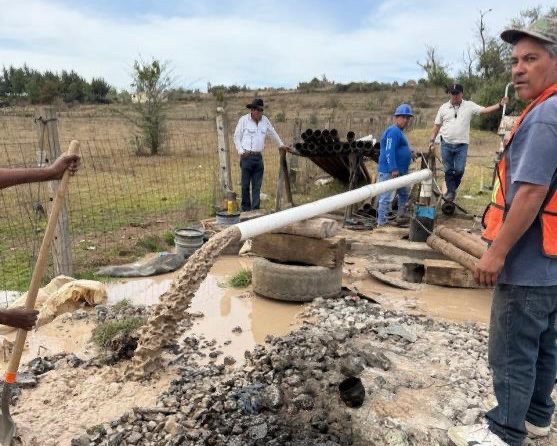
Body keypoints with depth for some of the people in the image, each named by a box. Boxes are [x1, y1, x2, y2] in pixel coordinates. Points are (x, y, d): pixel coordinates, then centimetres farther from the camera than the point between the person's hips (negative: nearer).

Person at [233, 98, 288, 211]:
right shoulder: (243, 120, -1)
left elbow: (273, 133, 24)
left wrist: (281, 144, 32)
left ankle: (255, 209, 7)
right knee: (245, 185, 0)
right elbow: (237, 137, 3)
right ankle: (245, 209, 10)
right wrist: (241, 151, -7)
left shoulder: (265, 120, 9)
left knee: (257, 185, 3)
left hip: (259, 157, 4)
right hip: (247, 156, -3)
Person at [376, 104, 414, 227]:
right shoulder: (393, 131, -14)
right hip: (390, 171, -12)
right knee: (387, 198, -10)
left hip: (399, 171, 12)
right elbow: (389, 152, -23)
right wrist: (394, 169, -27)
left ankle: (401, 218, 34)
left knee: (404, 194, 23)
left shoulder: (399, 132, 19)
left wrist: (410, 153, 18)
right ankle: (381, 223, -7)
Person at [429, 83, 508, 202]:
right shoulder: (444, 108, 5)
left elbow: (484, 110, -5)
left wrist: (500, 105, -18)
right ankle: (450, 191, 16)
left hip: (462, 145, -1)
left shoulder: (469, 105, 2)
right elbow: (437, 126, 8)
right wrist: (432, 140, 3)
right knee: (448, 170, 5)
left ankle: (453, 188, 20)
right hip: (446, 144, 1)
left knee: (459, 170, -4)